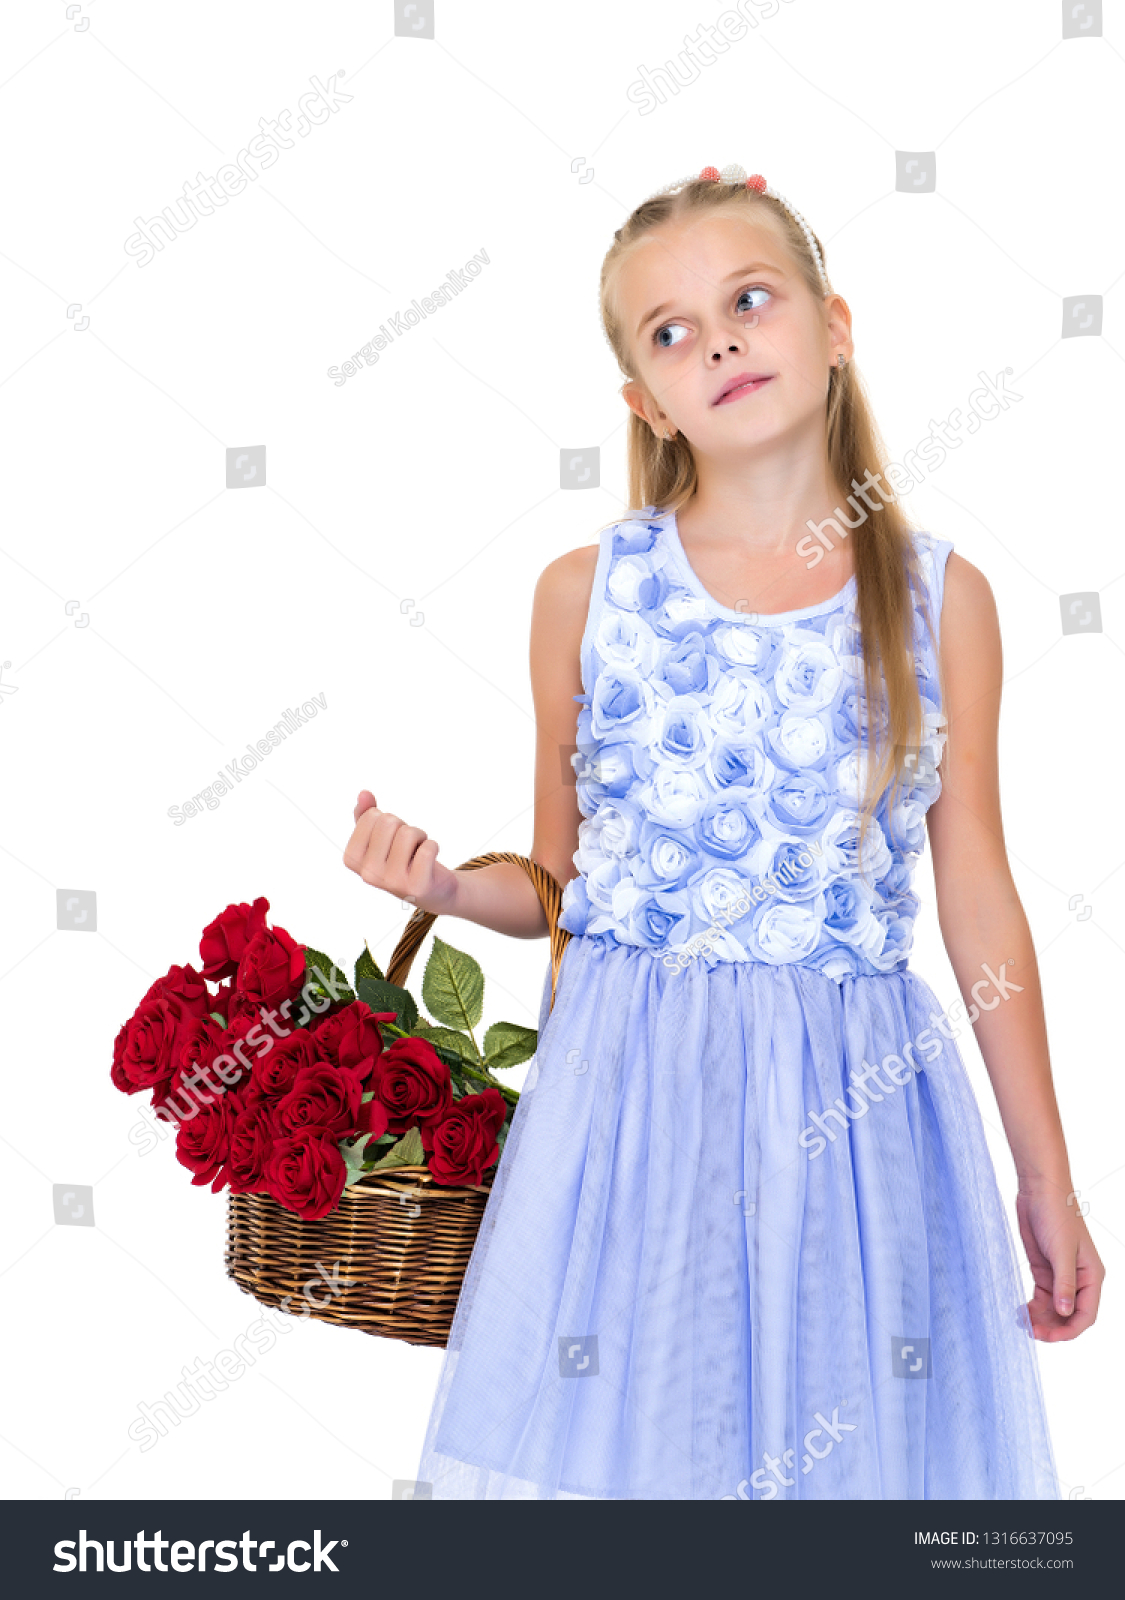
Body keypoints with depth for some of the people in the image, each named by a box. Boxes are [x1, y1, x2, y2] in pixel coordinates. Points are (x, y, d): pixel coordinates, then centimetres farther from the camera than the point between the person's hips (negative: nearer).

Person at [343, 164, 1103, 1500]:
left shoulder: (939, 597, 1)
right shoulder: (585, 592, 1)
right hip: (627, 1092, 0)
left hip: (858, 1103, 1)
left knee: (851, 1444, 8)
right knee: (615, 1433, 6)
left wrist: (1047, 1180, 7)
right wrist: (445, 885, -13)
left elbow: (980, 901, 4)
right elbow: (561, 885, 9)